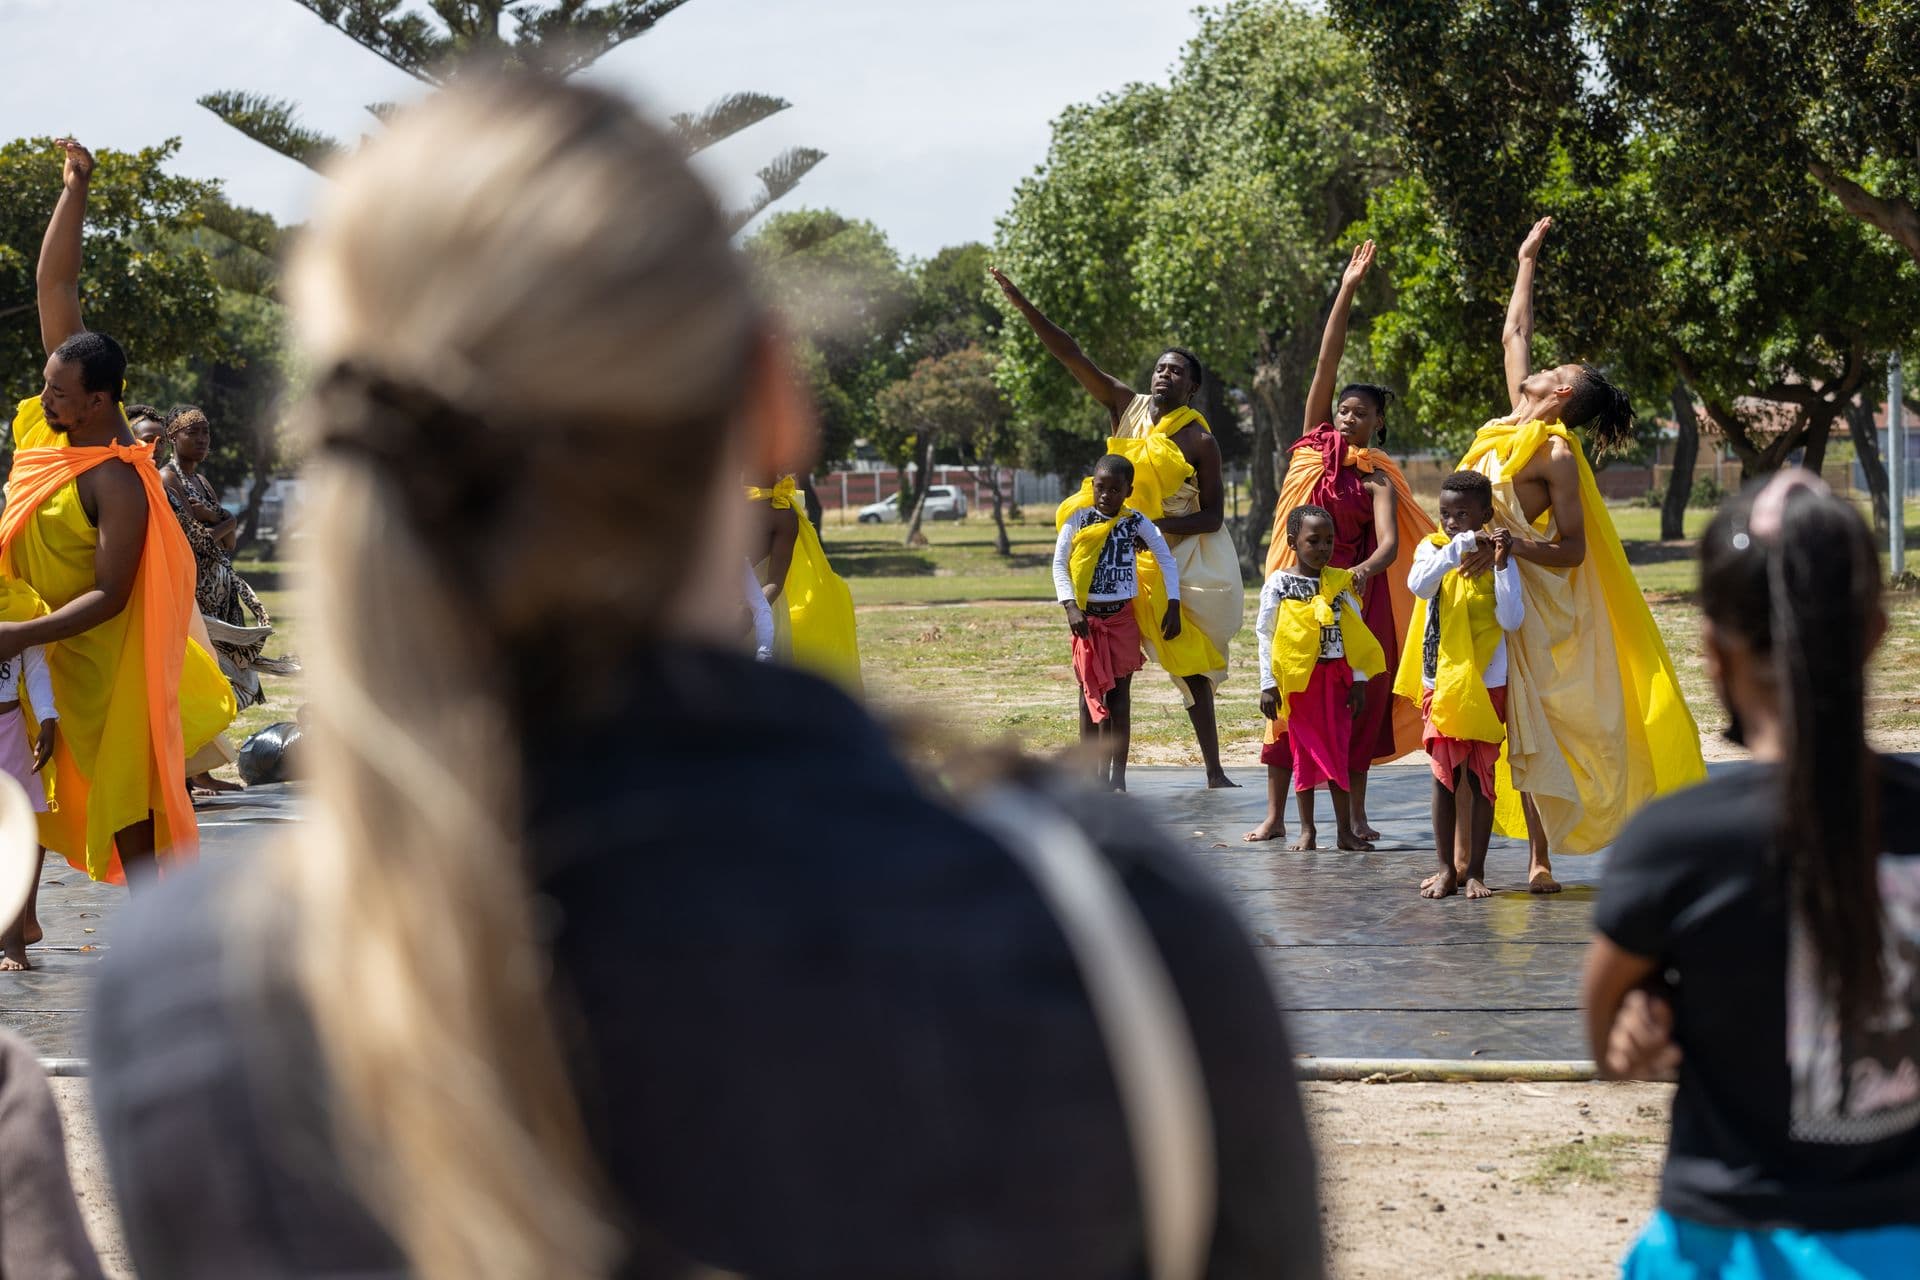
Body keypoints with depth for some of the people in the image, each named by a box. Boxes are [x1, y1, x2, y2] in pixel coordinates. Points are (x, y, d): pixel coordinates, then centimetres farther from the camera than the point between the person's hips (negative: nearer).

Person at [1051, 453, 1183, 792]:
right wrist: (1071, 608, -14)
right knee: (1091, 694, 4)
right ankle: (1092, 774, 8)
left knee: (1119, 695, 1)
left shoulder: (1136, 522, -1)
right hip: (1087, 617, 0)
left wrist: (1173, 608, -3)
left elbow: (1167, 559, 3)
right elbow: (1059, 564, -3)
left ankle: (1118, 777, 3)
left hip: (1123, 616, 0)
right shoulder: (1078, 520, -3)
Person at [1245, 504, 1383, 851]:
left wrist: (1359, 681, 3)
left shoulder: (1341, 583, 5)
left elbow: (1356, 633, 7)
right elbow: (1266, 635, -2)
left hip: (1336, 678, 2)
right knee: (1304, 752, 4)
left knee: (1339, 752, 3)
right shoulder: (1279, 583, -3)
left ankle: (1345, 829, 8)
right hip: (1297, 680, -2)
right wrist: (1268, 685, -5)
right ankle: (1307, 829, 11)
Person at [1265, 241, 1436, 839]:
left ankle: (1356, 813, 9)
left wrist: (1366, 570, -39)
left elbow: (1389, 543, -16)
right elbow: (1327, 361, 2)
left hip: (1351, 590, -2)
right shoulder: (1314, 442, 5)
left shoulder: (1377, 478, -1)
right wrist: (1347, 290, -2)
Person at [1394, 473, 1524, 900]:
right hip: (1441, 682, 1)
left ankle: (1475, 870, 8)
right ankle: (1447, 868, 10)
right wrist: (1460, 547, -28)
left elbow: (1512, 620, -14)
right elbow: (1418, 584, -22)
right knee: (1445, 774, 4)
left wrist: (1502, 564, -19)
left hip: (1487, 683, -1)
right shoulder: (1433, 548, 0)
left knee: (1481, 775, 3)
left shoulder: (1497, 558, -3)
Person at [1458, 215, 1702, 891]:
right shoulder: (1512, 427, 10)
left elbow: (1572, 550, -12)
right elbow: (1514, 335, 23)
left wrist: (1509, 549, -27)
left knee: (1528, 732, -9)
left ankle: (1539, 858, -8)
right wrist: (1527, 261, 30)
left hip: (1532, 606, -7)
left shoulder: (1558, 454, -10)